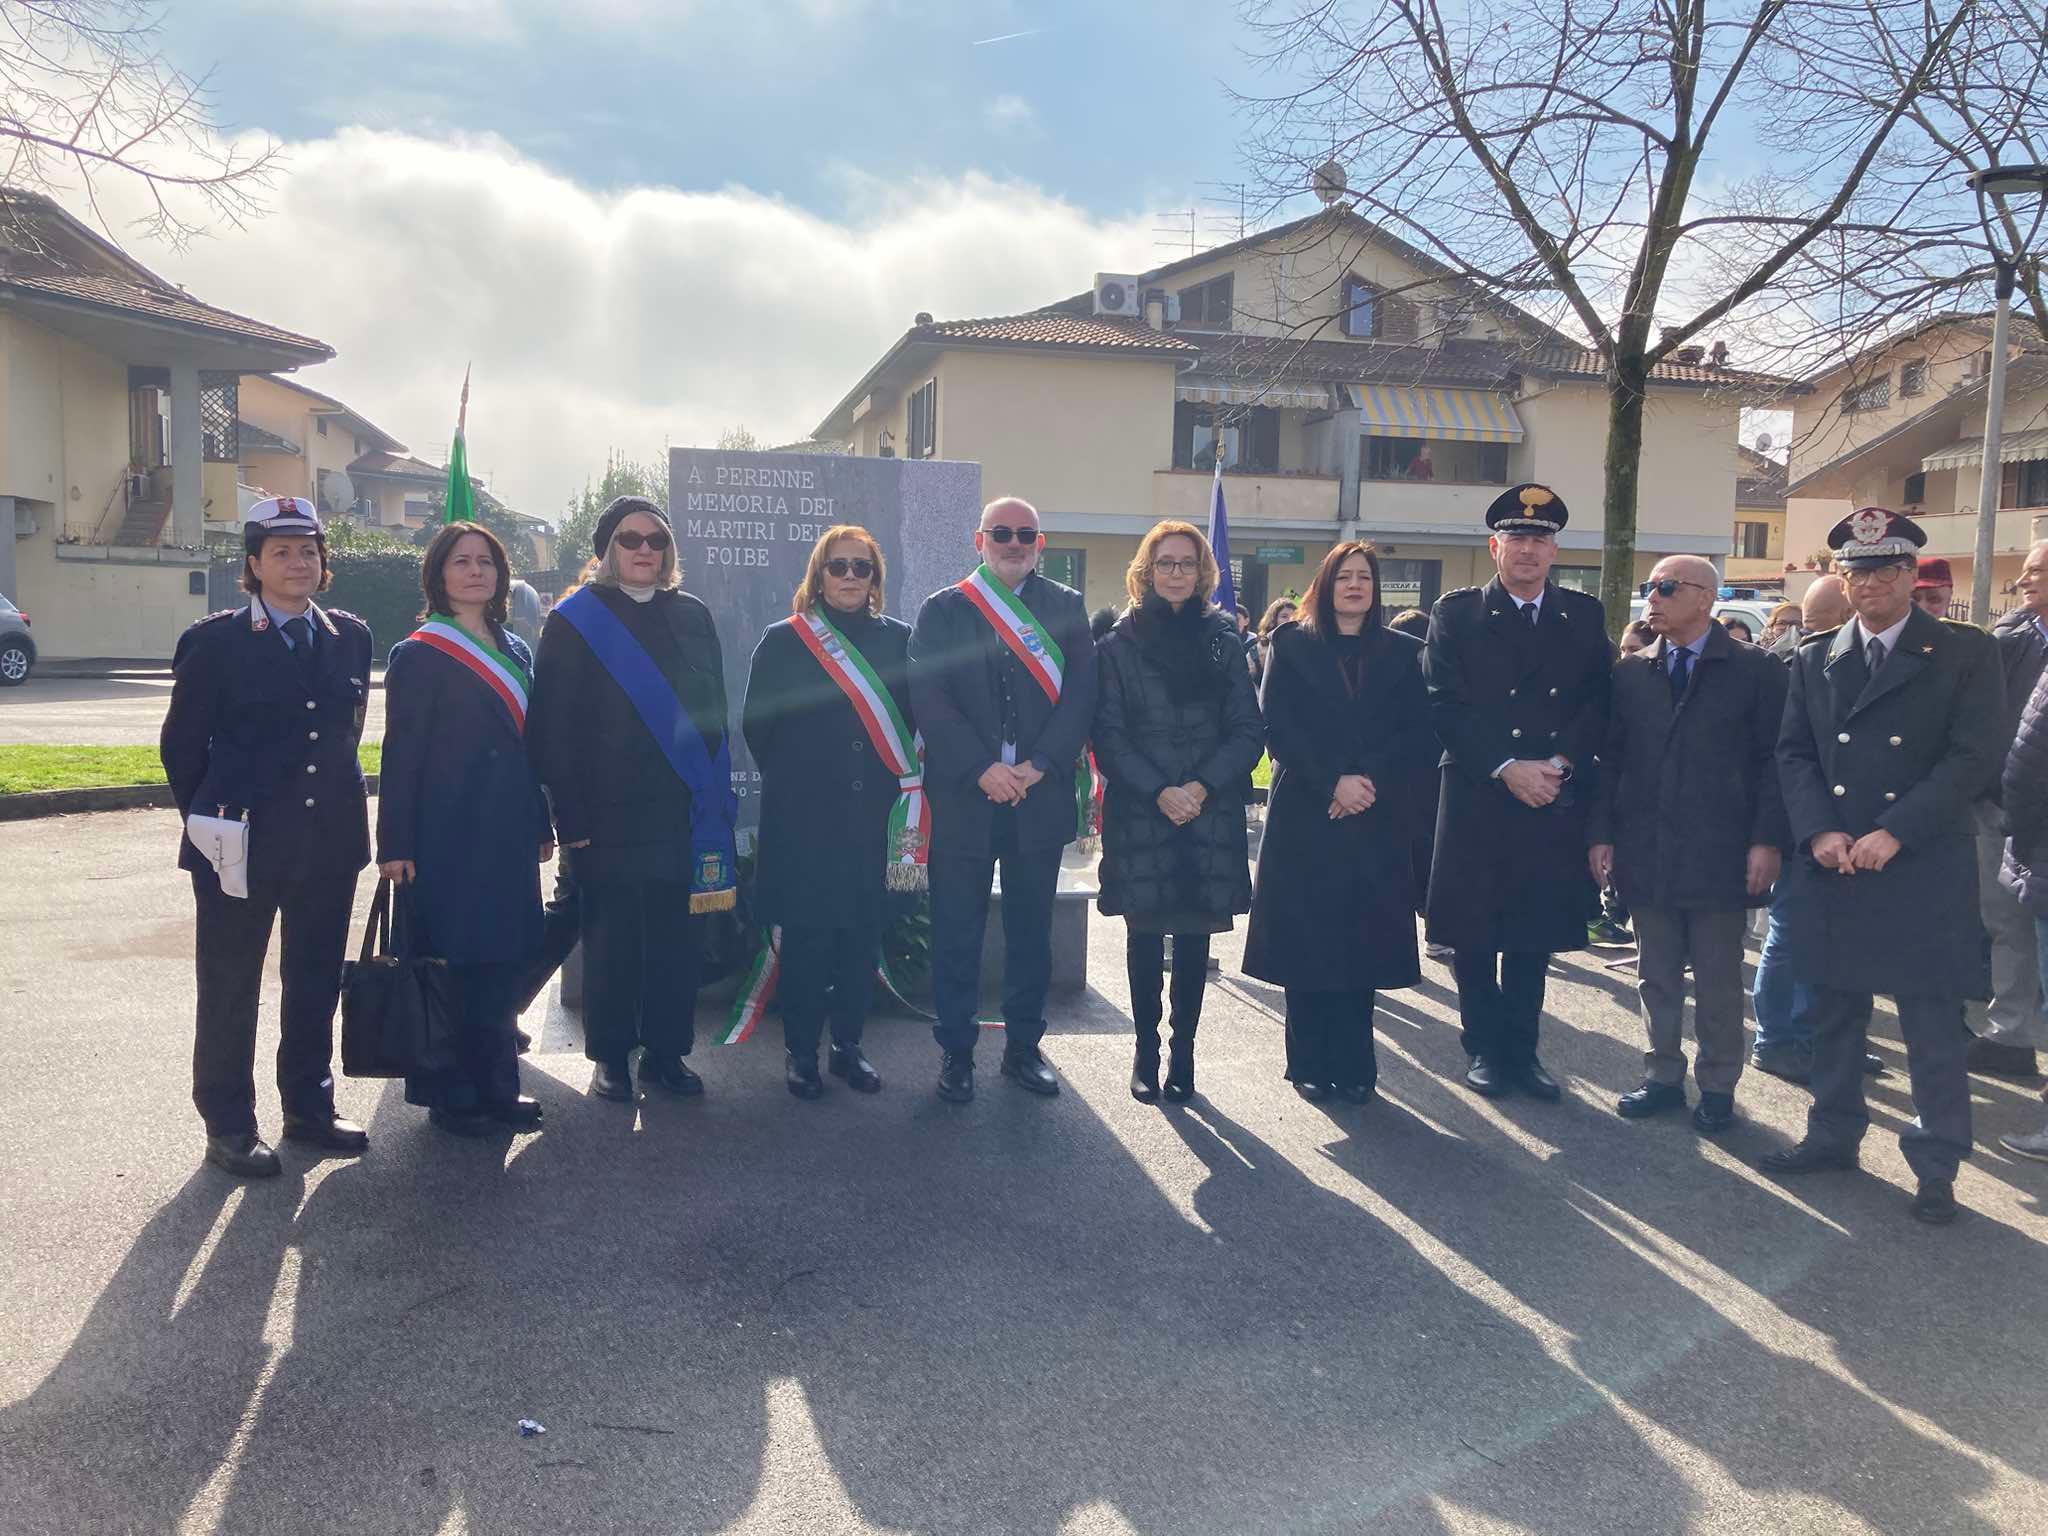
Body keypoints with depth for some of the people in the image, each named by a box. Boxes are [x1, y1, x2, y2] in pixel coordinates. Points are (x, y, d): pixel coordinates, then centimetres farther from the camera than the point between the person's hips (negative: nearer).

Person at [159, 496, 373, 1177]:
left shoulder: (350, 637, 6)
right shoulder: (214, 641, -6)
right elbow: (182, 744, 1)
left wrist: (338, 805, 13)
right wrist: (212, 821, 3)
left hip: (329, 842, 4)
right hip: (243, 845, -4)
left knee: (316, 983, 13)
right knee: (230, 989, 6)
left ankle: (309, 1108, 27)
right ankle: (228, 1127, 18)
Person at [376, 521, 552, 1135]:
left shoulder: (515, 651, 14)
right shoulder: (420, 654, -5)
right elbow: (401, 754, -9)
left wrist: (541, 826, 14)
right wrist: (395, 846, -13)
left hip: (509, 834, 6)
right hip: (449, 836, -6)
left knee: (504, 960, 10)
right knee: (451, 961, 0)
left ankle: (497, 1086, 21)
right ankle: (450, 1095, 13)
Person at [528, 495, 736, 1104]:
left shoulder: (692, 616, 11)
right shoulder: (575, 621, -1)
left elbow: (714, 711, 12)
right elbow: (553, 727, -5)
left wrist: (715, 798, 4)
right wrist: (571, 814, -11)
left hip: (682, 810, 3)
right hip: (609, 813, -3)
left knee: (676, 937, 6)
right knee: (612, 938, 5)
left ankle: (667, 1051, 18)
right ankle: (610, 1055, 18)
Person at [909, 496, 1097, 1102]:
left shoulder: (1067, 608, 8)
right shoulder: (942, 610, 5)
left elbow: (1081, 694, 0)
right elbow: (929, 699, -4)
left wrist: (1038, 766, -12)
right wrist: (982, 769, -14)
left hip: (1040, 795, 2)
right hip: (963, 796, -1)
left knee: (1031, 931, 10)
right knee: (957, 932, 3)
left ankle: (1023, 1047, 23)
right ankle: (955, 1052, 15)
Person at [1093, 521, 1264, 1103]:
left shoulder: (1222, 642, 7)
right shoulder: (1118, 646, 2)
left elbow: (1249, 729, 3)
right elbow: (1108, 735, -3)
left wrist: (1203, 786, -11)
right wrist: (1158, 791, -14)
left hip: (1210, 814, 1)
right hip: (1139, 815, -1)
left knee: (1195, 936, 5)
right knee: (1144, 936, 3)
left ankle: (1183, 1050, 16)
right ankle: (1146, 1050, 16)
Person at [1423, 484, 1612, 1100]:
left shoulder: (1584, 615, 9)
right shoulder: (1456, 612, 1)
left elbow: (1599, 701, 4)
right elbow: (1447, 704, -7)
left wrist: (1560, 763, -11)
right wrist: (1507, 768, -15)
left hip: (1554, 801, 2)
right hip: (1476, 801, -2)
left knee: (1536, 935, 10)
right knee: (1474, 935, 5)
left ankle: (1521, 1050, 22)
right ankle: (1486, 1050, 20)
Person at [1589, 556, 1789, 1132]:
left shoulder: (1756, 669, -2)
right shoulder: (1631, 672, 7)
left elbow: (1773, 759, -5)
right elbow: (1611, 757, 8)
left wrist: (1767, 840, -11)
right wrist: (1600, 833, 1)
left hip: (1719, 854, -3)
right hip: (1646, 853, 3)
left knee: (1719, 984, 7)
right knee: (1656, 977, 12)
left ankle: (1717, 1086, 20)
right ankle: (1663, 1076, 25)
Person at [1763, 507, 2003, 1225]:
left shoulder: (1965, 654, -2)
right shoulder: (1815, 659, 9)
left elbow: (1975, 757, -9)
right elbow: (1793, 753, 7)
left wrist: (1894, 832, -16)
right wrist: (1819, 832, -8)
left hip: (1925, 871, -3)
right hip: (1831, 868, 4)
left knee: (1933, 1023, 3)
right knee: (1835, 1012, 13)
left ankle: (1936, 1165, 15)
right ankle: (1833, 1134, 28)